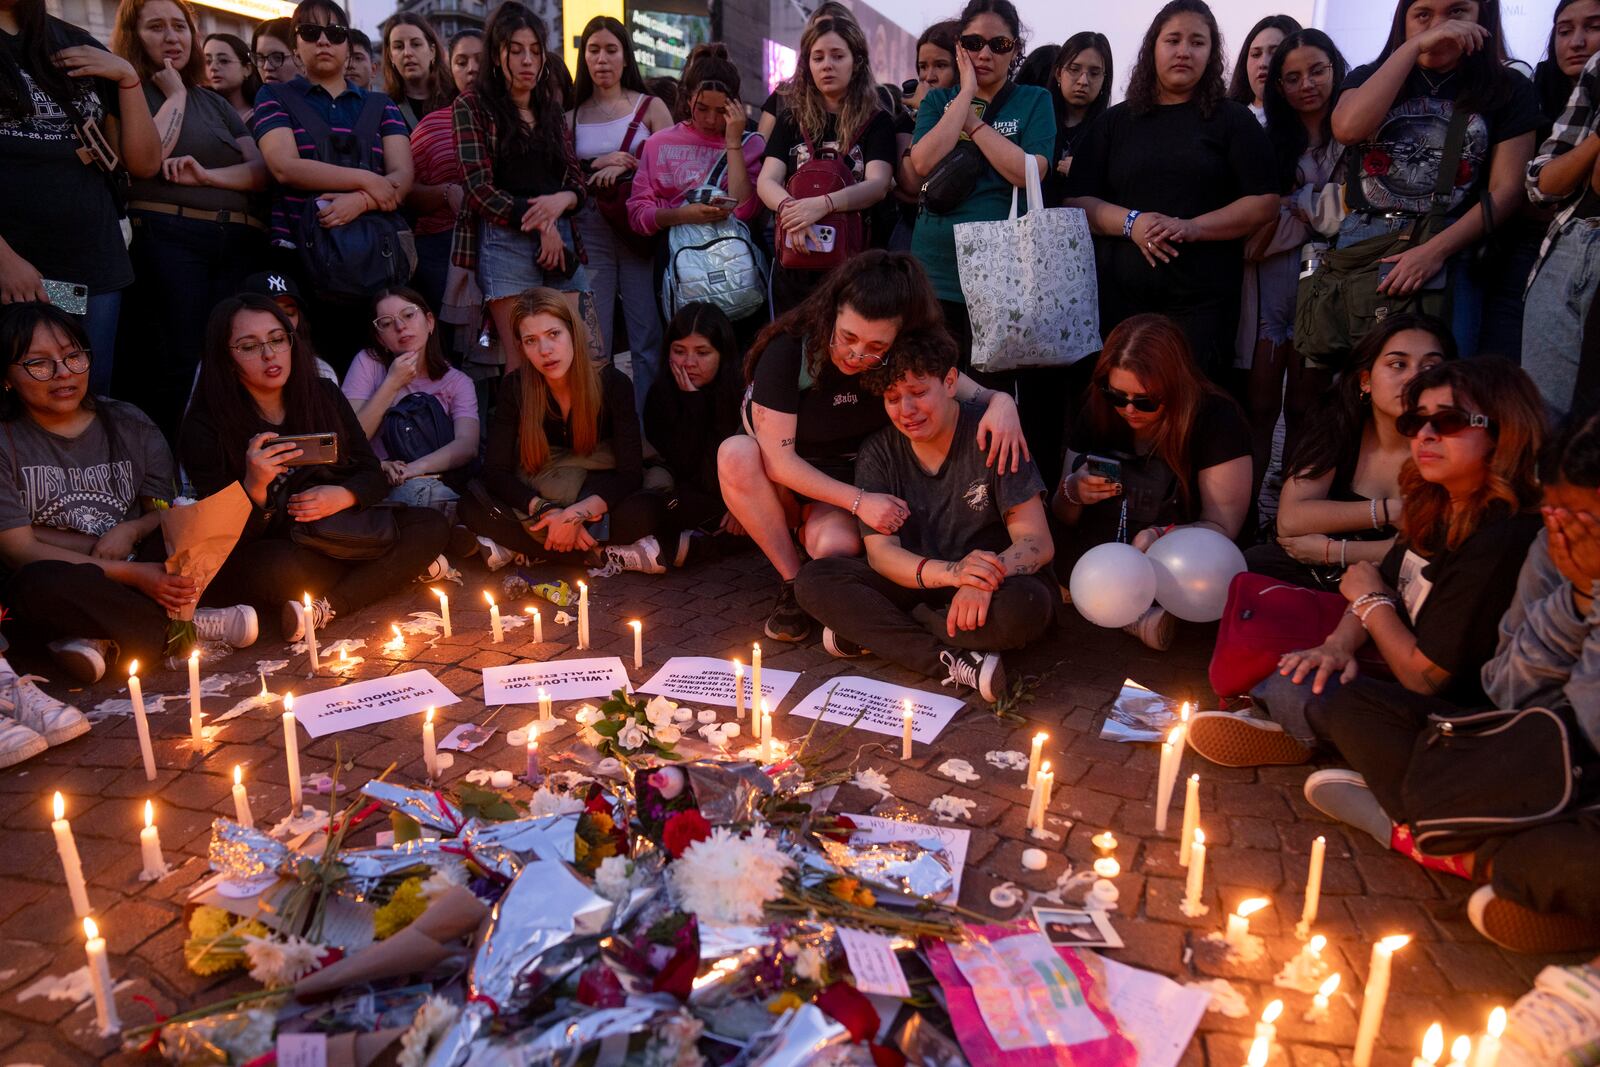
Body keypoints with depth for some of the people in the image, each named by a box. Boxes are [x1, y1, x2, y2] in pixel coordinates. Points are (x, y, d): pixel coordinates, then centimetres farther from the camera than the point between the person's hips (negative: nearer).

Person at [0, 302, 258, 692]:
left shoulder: (130, 424, 7)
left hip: (142, 568, 4)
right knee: (39, 584, -38)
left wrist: (131, 531, -16)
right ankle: (189, 625, -21)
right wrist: (133, 574, -23)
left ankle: (102, 639, -25)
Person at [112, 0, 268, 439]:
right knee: (176, 369, -9)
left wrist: (207, 175, -7)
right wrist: (175, 96, 2)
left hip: (239, 244, 5)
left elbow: (262, 170, 11)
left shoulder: (214, 102, 24)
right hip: (165, 241, -4)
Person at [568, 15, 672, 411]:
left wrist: (627, 168, -11)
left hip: (639, 230, -1)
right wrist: (596, 167, -4)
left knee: (647, 337, -2)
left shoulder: (650, 107, 7)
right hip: (589, 233, 2)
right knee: (592, 341, -1)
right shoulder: (572, 117, 12)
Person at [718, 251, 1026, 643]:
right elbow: (778, 459, -22)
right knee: (736, 453, -34)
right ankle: (792, 583, -18)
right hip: (781, 486, 0)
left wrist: (1002, 402, -33)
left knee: (838, 547, -35)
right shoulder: (788, 352, -23)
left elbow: (973, 394, -7)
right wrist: (858, 500, -28)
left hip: (849, 484, 0)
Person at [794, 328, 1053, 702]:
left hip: (985, 589, -2)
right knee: (813, 580, -20)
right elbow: (880, 552, -11)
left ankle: (867, 630, -22)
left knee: (1026, 605, -37)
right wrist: (950, 572, -33)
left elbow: (1038, 542, -16)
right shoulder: (877, 453, -2)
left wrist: (985, 579, -40)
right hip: (917, 585, 3)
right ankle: (953, 662, -29)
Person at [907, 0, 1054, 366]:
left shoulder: (1034, 101, 6)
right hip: (936, 268, 2)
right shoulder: (938, 101, 12)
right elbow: (922, 163, -7)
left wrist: (972, 120, -7)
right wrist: (966, 94, -4)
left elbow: (1030, 174, -10)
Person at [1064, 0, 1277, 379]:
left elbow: (1263, 204, 1)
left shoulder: (1233, 120, 9)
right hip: (1117, 296, 1)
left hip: (1201, 301, -1)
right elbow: (1076, 201, 8)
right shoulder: (1115, 121, 15)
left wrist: (1191, 228, -15)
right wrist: (1131, 222, -12)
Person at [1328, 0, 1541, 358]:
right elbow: (1347, 129, -11)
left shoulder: (1509, 89, 8)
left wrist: (1435, 250, -14)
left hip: (1450, 250, -1)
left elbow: (1506, 190, 0)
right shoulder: (1370, 78, 13)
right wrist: (1413, 46, -11)